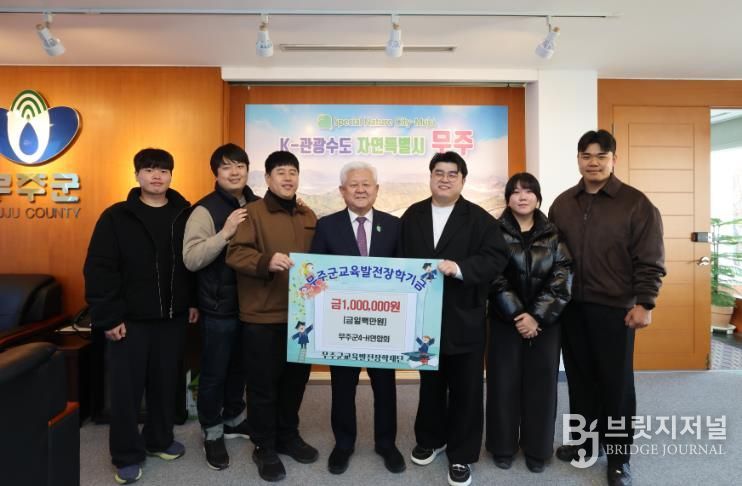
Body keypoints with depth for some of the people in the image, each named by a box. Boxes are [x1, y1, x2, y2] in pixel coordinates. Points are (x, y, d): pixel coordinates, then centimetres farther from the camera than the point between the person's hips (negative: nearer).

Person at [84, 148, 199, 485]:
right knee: (126, 388, 7)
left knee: (166, 383, 14)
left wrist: (193, 301, 6)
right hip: (130, 319, -2)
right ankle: (127, 455, 24)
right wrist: (108, 316, -11)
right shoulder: (116, 217, -5)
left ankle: (160, 440, 34)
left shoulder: (186, 215, 3)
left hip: (172, 318, 3)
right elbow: (99, 270, -8)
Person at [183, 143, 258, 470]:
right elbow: (191, 259, -19)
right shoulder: (205, 210, -11)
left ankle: (234, 419, 41)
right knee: (214, 373, 10)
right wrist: (225, 233, -27)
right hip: (219, 307, -5)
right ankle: (212, 433, 30)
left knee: (240, 367, 21)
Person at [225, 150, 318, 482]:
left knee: (295, 380, 16)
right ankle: (264, 448, 25)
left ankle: (288, 436, 36)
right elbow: (235, 254, -14)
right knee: (263, 384, 7)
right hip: (262, 316, -5)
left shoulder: (309, 217, 13)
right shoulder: (252, 212, -4)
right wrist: (266, 262, -30)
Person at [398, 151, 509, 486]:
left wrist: (458, 267, -27)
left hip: (465, 318, -3)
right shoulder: (412, 216, 6)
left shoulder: (479, 218, -4)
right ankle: (431, 439, 40)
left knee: (465, 388, 8)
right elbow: (400, 259, 2)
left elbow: (497, 258, -14)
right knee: (430, 383, 20)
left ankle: (461, 455, 25)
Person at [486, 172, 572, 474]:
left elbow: (563, 278, -4)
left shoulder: (553, 234, 3)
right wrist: (517, 315, -14)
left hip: (544, 321, 1)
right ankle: (503, 446, 22)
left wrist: (536, 316, -12)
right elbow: (494, 278, -8)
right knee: (504, 382, 5)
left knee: (541, 383, 7)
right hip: (506, 320, -1)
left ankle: (537, 449, 24)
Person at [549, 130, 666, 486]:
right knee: (580, 377, 14)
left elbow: (650, 261, -6)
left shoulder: (636, 203, -5)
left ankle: (618, 456, 23)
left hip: (615, 309, -4)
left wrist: (644, 303, -12)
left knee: (616, 383, 7)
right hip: (571, 307, 4)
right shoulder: (562, 204, 8)